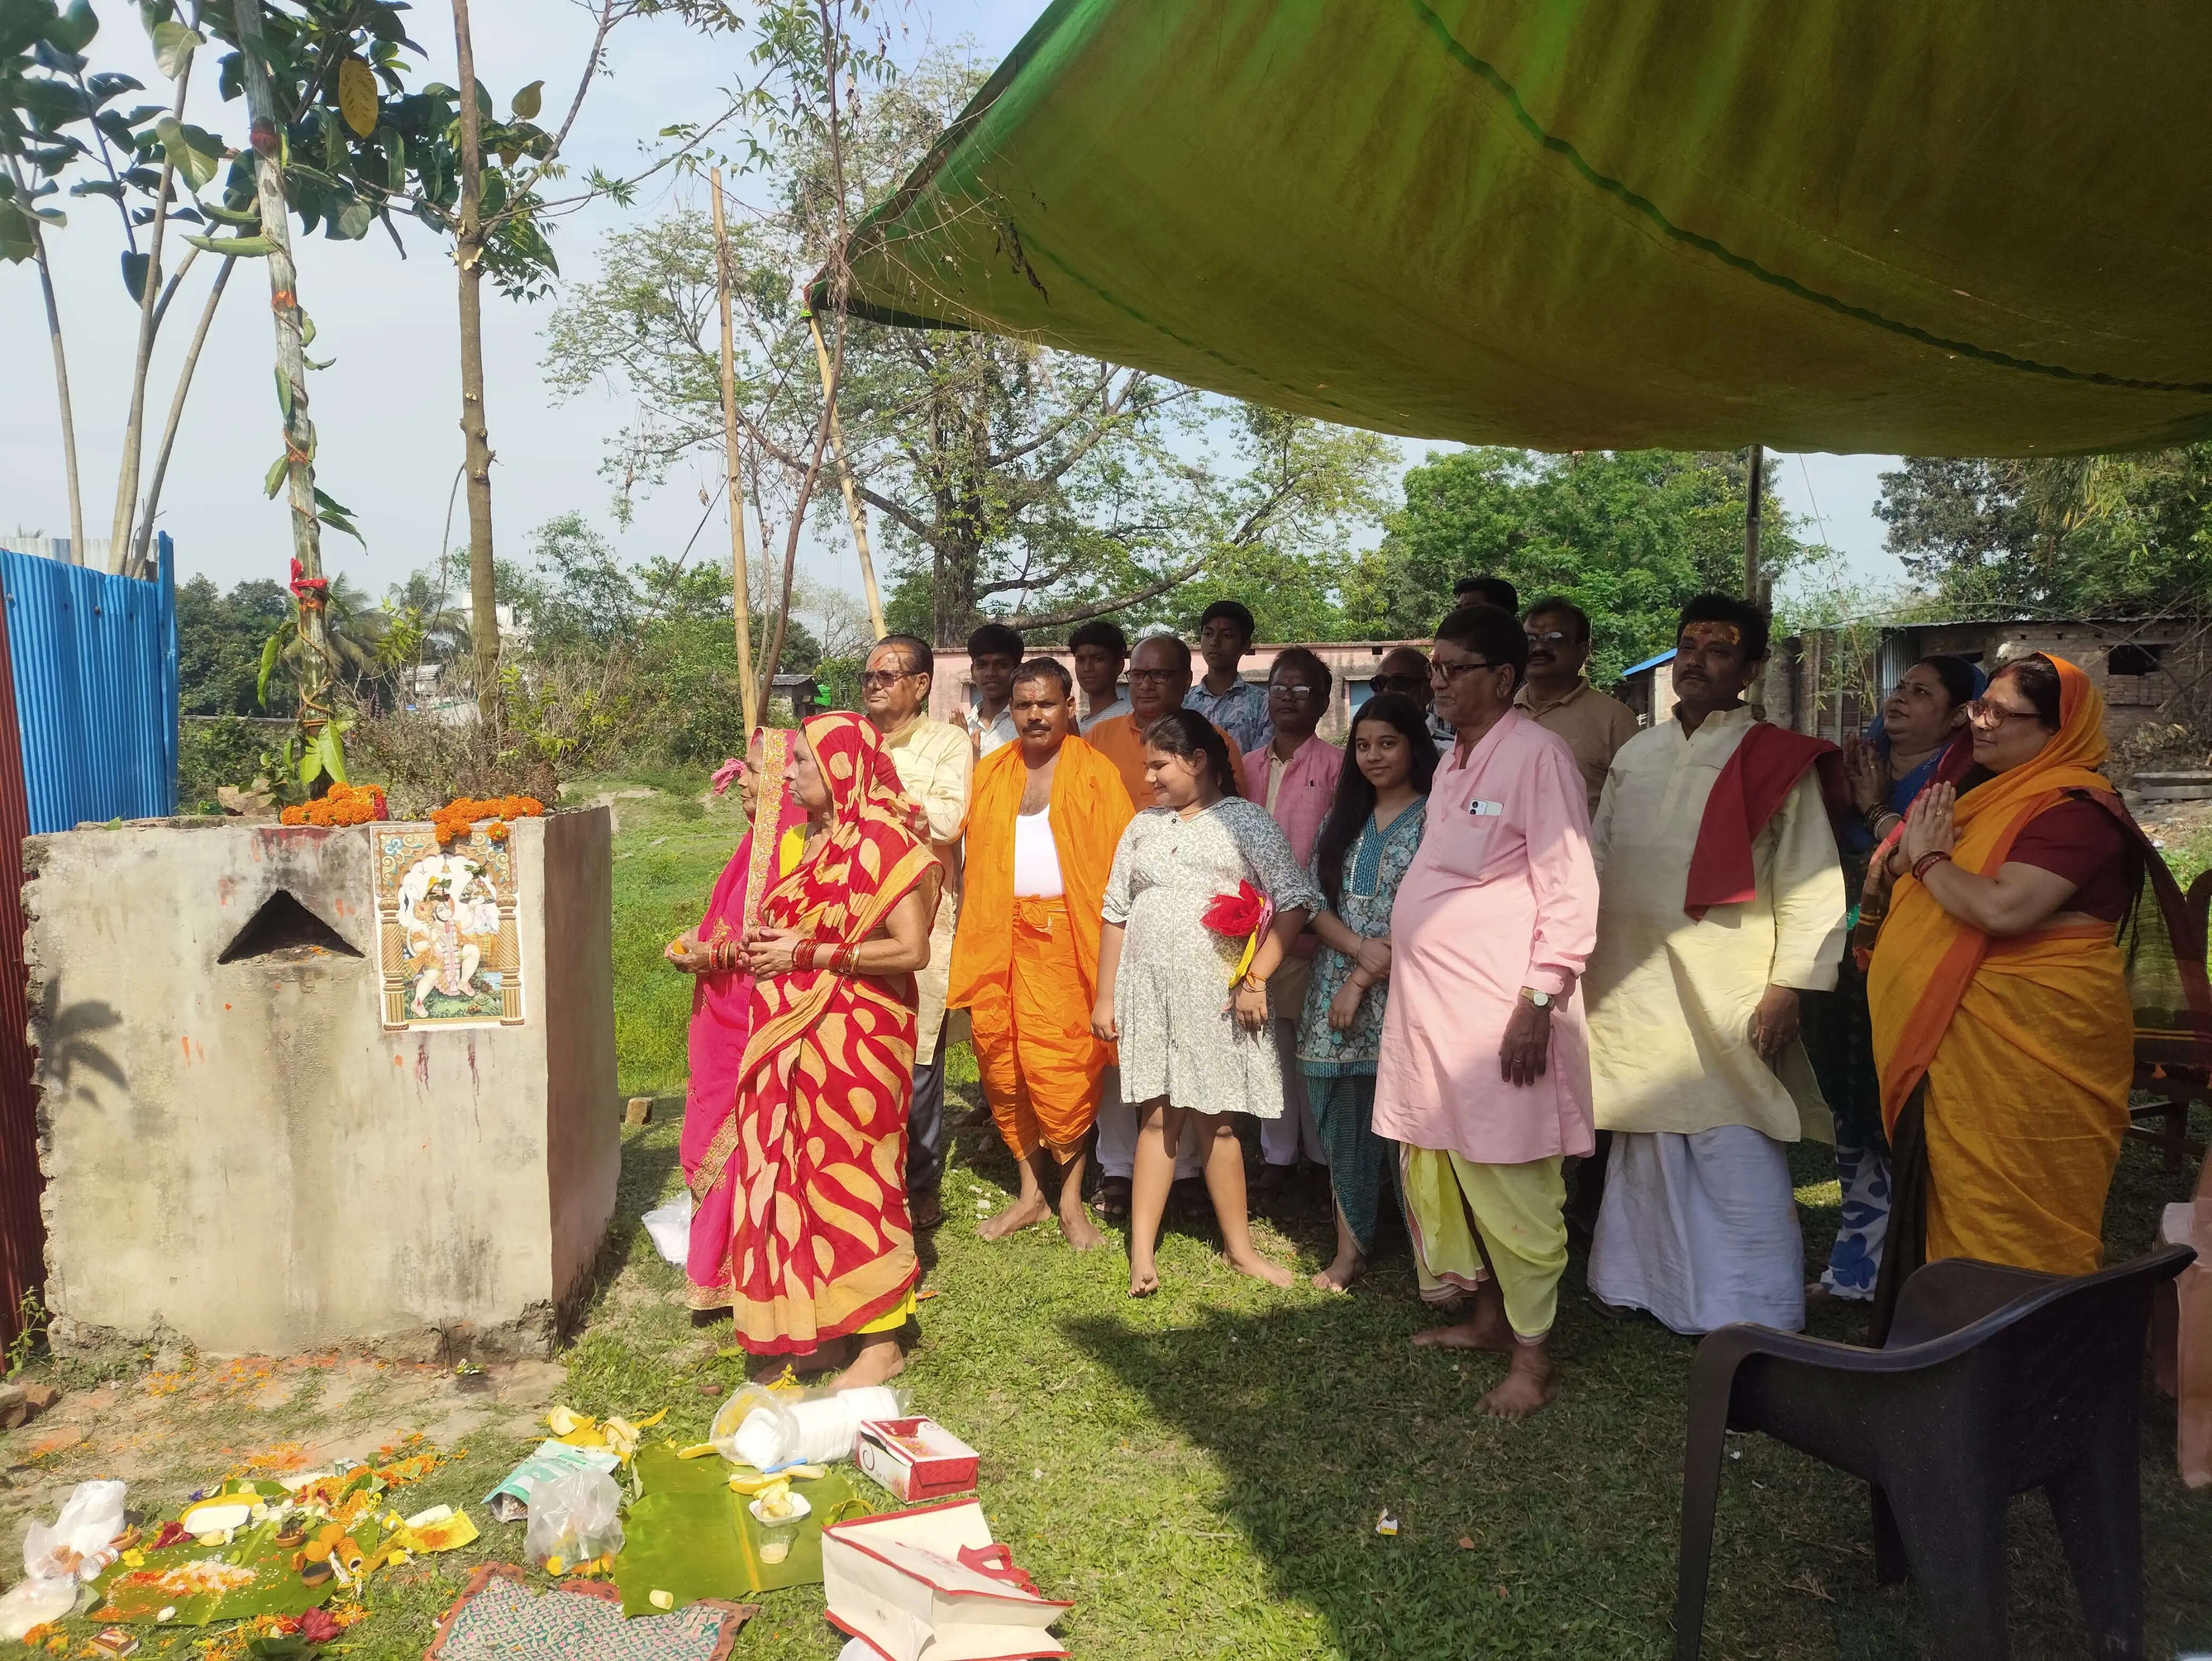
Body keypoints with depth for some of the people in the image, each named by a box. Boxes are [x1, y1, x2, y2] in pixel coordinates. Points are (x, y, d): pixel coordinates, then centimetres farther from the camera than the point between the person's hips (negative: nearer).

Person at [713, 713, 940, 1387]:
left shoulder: (883, 839, -12)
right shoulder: (812, 837, 14)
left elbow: (912, 950, -19)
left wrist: (808, 954, -17)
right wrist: (763, 946, 5)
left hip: (854, 1037, -8)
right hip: (794, 1035, 8)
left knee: (850, 1179, -2)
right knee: (799, 1177, 10)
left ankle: (879, 1341, 10)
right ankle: (824, 1328, 21)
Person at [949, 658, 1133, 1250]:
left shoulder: (1097, 773, 1)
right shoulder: (990, 773, 14)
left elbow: (1118, 860, -5)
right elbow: (971, 852, 14)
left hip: (1067, 936, -4)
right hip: (1001, 936, 4)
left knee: (1066, 1068, -3)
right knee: (1003, 1065, 6)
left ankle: (1071, 1199, 11)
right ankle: (1031, 1192, 19)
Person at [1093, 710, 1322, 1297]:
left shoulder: (1247, 821, -1)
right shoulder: (1143, 826, 12)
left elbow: (1294, 901, -8)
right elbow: (1116, 913, 12)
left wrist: (1255, 977, -13)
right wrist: (1105, 998, 9)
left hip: (1215, 992, -3)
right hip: (1149, 990, 3)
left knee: (1214, 1119, 4)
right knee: (1158, 1117, 4)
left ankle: (1239, 1247, 18)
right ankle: (1141, 1254, 6)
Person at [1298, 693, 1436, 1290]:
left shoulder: (1435, 820, -5)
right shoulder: (1342, 819, 12)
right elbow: (1314, 903, 7)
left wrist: (1364, 981, -12)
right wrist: (1360, 947, -12)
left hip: (1403, 995, -5)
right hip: (1336, 990, 5)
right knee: (1343, 1118, 9)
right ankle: (1351, 1246, 19)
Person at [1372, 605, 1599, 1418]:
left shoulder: (1536, 754, -11)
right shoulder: (1453, 763, 15)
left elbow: (1570, 890, -15)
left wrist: (1541, 1001, -19)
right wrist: (1377, 965, 17)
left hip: (1499, 1012, -9)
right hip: (1431, 1008, 9)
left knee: (1509, 1187, 0)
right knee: (1442, 1170, 16)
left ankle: (1532, 1355, 13)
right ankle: (1487, 1315, 32)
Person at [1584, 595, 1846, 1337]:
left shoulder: (1777, 761, -3)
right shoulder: (1635, 755, 12)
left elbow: (1810, 887, -7)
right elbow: (1598, 862, 15)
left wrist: (1787, 988, -13)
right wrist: (1591, 967, 11)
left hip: (1726, 998, -5)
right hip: (1632, 990, 5)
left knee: (1737, 1159, -3)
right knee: (1647, 1144, 15)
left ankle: (1753, 1323, 8)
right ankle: (1640, 1282, 29)